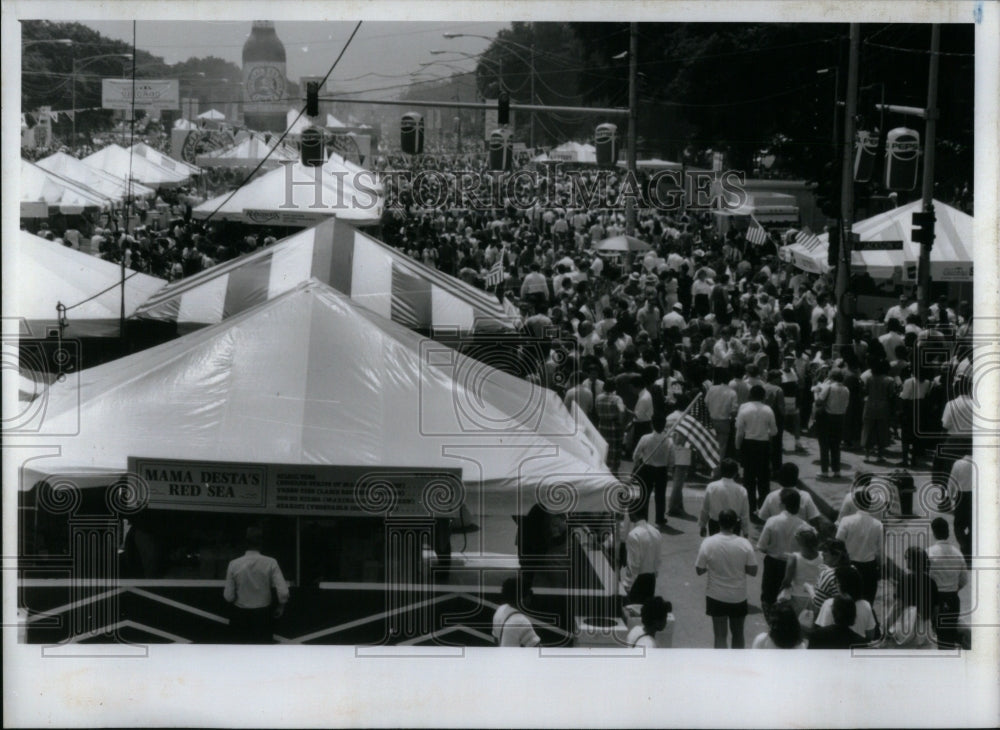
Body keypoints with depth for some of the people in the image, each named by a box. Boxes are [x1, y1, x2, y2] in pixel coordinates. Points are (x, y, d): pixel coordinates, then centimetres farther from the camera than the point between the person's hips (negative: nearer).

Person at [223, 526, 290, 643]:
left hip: (241, 615, 0)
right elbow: (283, 592, -18)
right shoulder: (270, 563, -13)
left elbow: (228, 596, -10)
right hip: (263, 615, 0)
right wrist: (281, 606, 2)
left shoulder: (234, 564, -12)